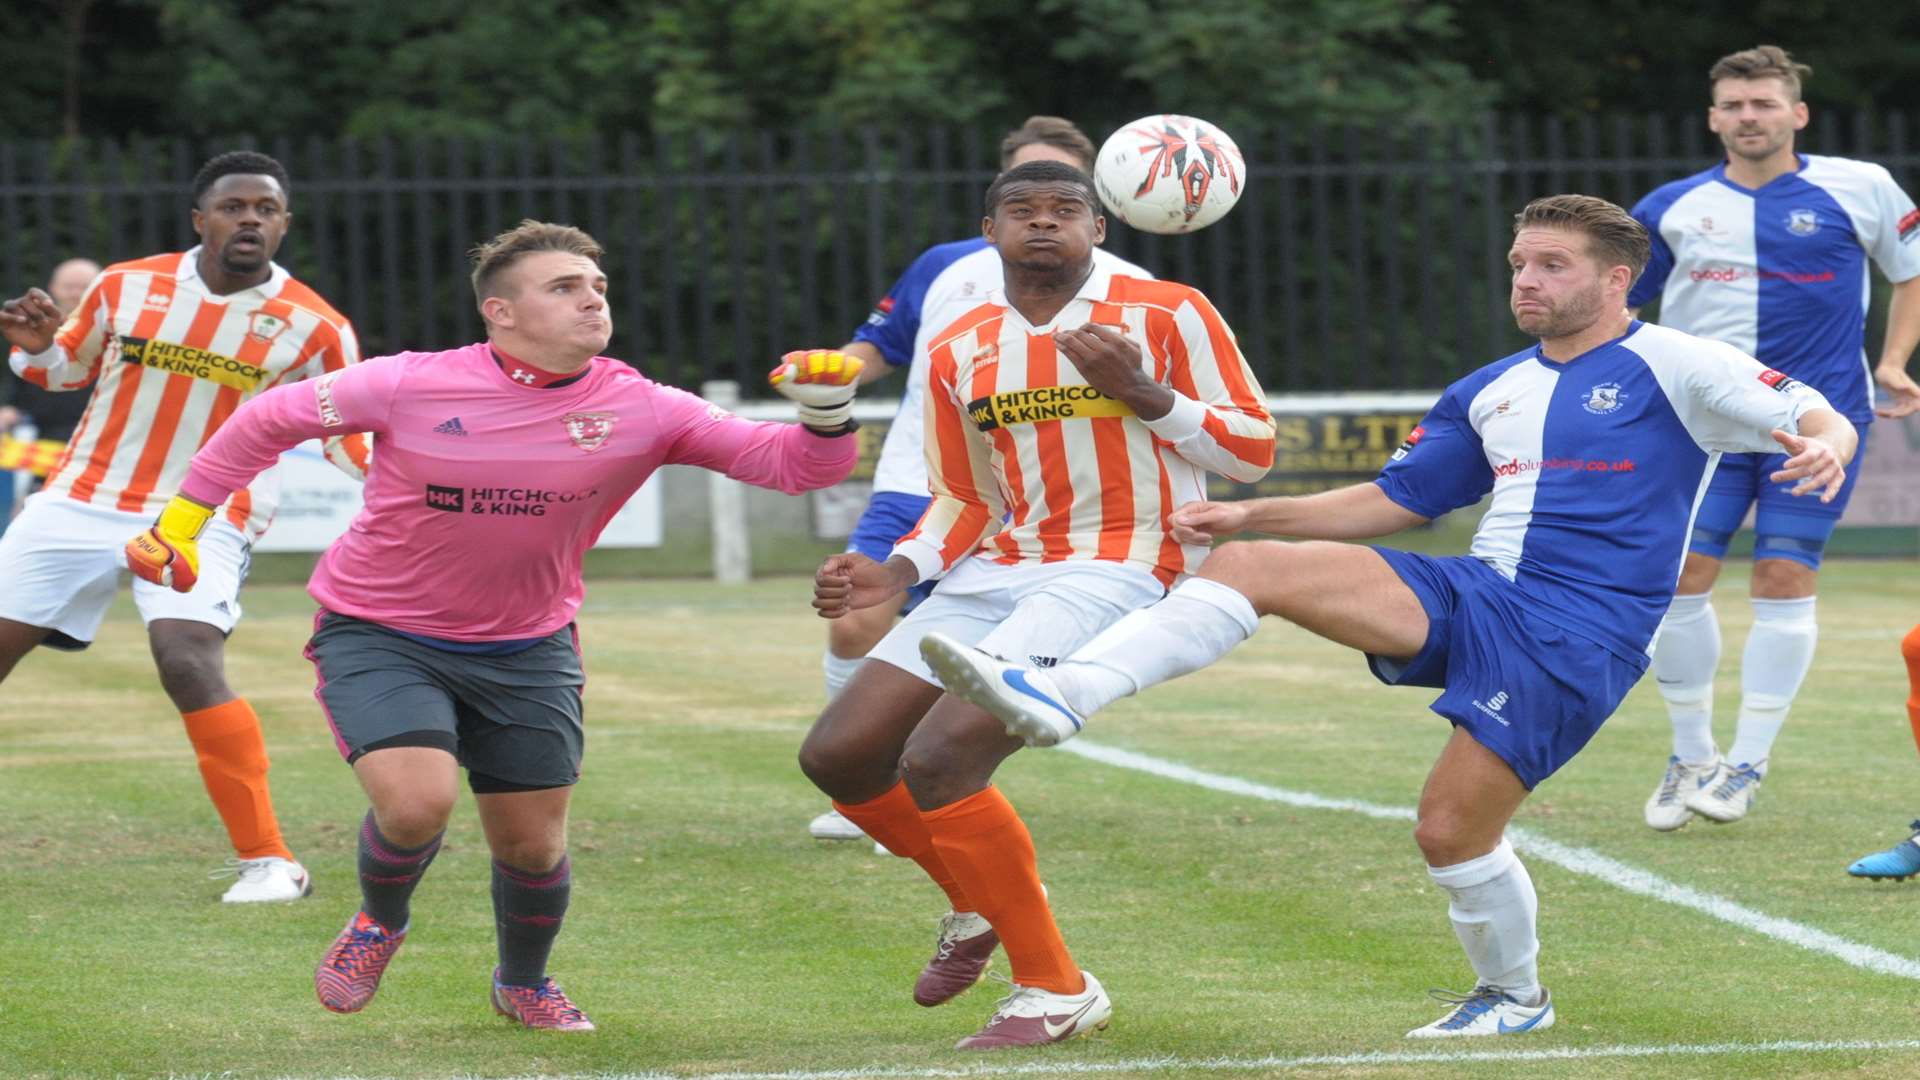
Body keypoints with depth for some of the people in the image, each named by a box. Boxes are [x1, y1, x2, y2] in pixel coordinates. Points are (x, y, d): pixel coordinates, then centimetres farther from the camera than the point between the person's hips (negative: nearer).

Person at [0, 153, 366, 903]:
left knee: (189, 664, -27)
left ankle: (267, 860, -18)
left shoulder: (314, 329, -7)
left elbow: (351, 439, 3)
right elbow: (64, 369, 14)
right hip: (79, 504, 3)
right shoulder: (127, 287, -1)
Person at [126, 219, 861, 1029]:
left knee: (533, 843, 5)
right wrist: (182, 520, -1)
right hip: (378, 634, -3)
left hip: (526, 650, 3)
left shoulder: (640, 411, -13)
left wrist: (825, 415, -36)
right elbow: (269, 421, -4)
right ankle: (379, 922, 13)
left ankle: (524, 984, 39)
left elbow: (790, 464, -14)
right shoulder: (409, 387, -19)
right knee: (417, 803, -23)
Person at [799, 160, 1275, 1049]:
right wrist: (897, 572, 2)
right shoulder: (960, 351, 12)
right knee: (837, 756, -1)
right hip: (998, 569, 7)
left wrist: (1144, 394, -16)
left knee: (937, 758, -25)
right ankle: (979, 902, 26)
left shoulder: (1167, 315, -3)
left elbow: (1251, 452, -2)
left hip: (1116, 568, -7)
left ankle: (1055, 990, -11)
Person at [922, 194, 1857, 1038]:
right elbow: (1394, 501, 26)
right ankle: (1056, 696, -27)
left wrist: (1822, 448, -30)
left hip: (1578, 638, -6)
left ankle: (1514, 995, 16)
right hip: (1472, 593, 6)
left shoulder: (1672, 367, 0)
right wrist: (1250, 512, 18)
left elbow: (1827, 423, -5)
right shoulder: (1491, 391, 19)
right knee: (1246, 565, -13)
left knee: (1452, 830, -15)